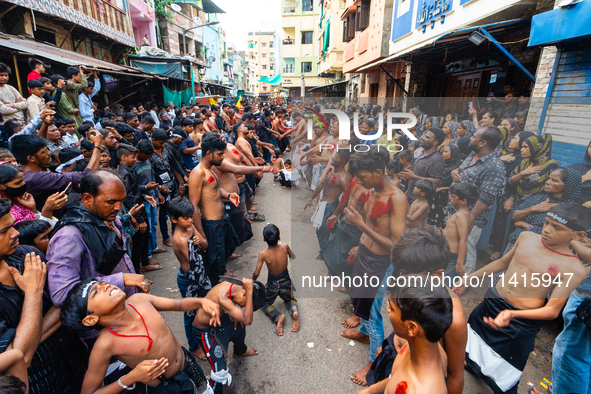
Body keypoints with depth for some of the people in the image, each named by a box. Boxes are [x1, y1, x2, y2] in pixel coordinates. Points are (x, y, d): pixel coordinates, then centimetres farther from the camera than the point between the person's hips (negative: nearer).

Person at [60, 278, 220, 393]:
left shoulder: (139, 300, -18)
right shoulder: (105, 344, -28)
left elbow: (179, 304, -4)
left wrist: (201, 301, -23)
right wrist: (131, 378, -30)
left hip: (187, 362, 4)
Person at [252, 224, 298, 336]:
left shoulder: (263, 254, -22)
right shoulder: (285, 247, -16)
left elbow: (256, 274, -17)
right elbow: (293, 256, 6)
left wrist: (253, 280, 6)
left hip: (272, 285, -2)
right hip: (286, 283, 2)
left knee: (265, 303, 25)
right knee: (290, 299, 32)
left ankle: (278, 317, -7)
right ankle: (294, 311, -5)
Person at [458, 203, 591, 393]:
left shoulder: (574, 269, -18)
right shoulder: (526, 237, -6)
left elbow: (553, 310, -19)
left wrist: (512, 314, -36)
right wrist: (469, 277, 12)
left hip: (522, 322, -4)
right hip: (492, 302, 5)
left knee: (503, 374, 11)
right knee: (471, 337, 25)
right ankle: (469, 363, 55)